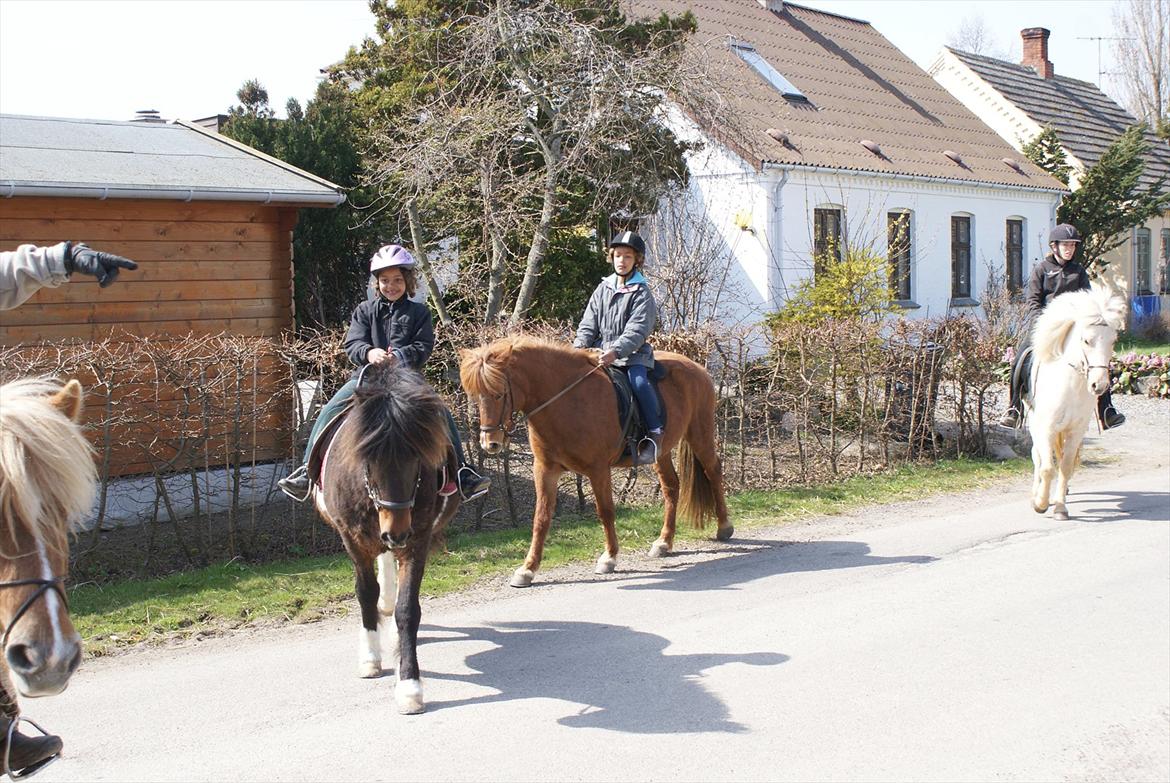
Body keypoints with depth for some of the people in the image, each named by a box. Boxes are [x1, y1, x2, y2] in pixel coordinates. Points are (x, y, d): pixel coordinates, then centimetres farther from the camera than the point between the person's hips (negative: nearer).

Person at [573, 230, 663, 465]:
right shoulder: (602, 289, 14)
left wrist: (616, 352, -29)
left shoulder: (641, 293, -2)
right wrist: (579, 348, -7)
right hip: (600, 351, 5)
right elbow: (588, 325, 12)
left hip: (631, 353, -5)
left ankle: (655, 433, -22)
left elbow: (637, 331, -13)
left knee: (639, 381, -31)